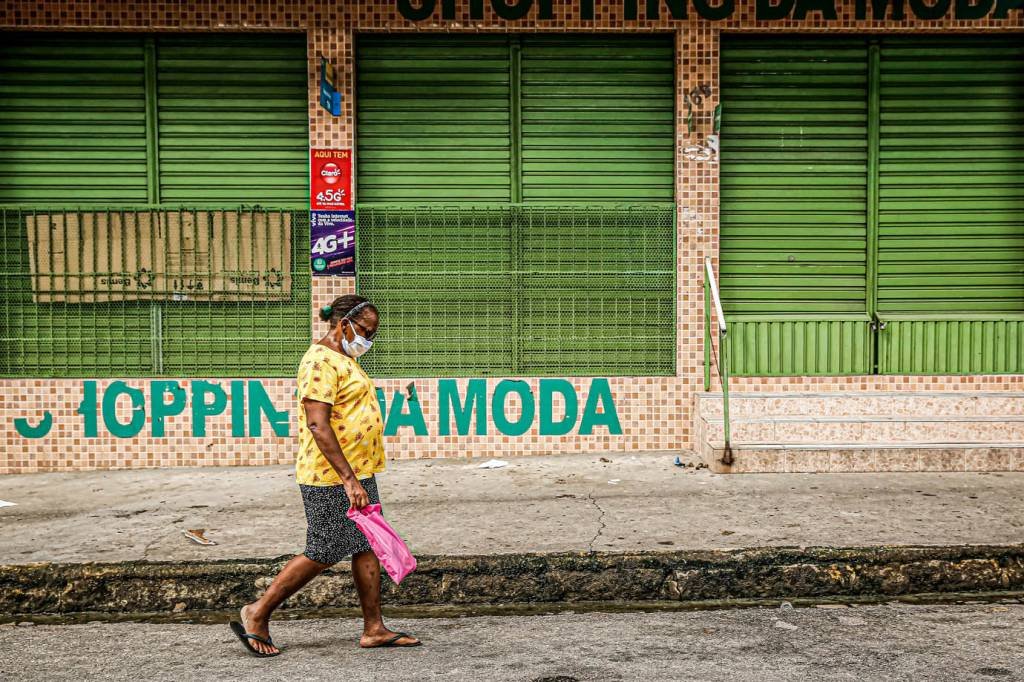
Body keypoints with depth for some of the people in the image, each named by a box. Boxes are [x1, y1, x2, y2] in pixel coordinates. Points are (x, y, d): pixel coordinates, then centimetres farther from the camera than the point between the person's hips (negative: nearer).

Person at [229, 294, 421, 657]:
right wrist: (349, 479, -27)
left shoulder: (343, 359, 17)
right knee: (324, 553, -2)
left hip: (358, 474, 10)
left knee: (367, 547, 9)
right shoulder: (321, 361, -16)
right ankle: (257, 614, 10)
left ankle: (374, 628, 16)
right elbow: (317, 425, -24)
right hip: (332, 478, -10)